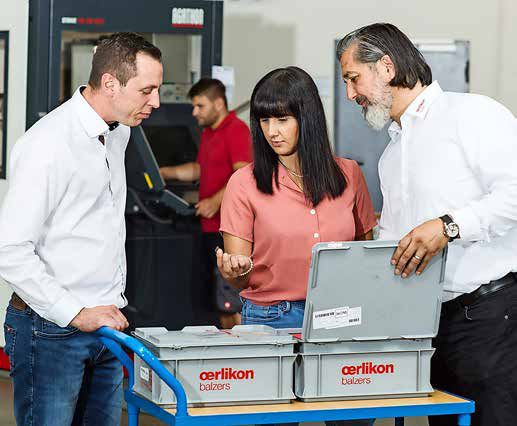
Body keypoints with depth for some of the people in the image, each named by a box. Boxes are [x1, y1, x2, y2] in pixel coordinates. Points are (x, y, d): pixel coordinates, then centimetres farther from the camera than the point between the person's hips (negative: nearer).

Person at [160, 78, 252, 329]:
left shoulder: (236, 130, -12)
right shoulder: (208, 133, 19)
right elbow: (198, 169, 31)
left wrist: (216, 201, -28)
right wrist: (164, 173, 22)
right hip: (211, 227, 10)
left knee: (230, 301, -9)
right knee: (216, 300, 13)